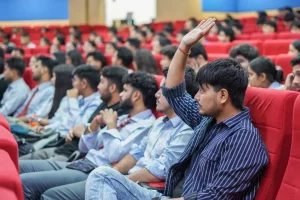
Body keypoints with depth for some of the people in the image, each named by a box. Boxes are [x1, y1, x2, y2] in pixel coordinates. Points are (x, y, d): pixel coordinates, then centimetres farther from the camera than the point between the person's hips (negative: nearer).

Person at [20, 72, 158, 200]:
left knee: (23, 182, -18)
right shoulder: (123, 119, 18)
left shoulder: (146, 125, -10)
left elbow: (115, 156, -24)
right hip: (82, 164, 10)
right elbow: (84, 147, 21)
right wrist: (95, 124, 3)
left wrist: (111, 125, -9)